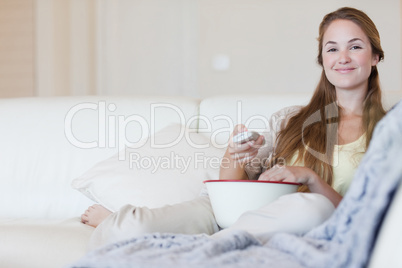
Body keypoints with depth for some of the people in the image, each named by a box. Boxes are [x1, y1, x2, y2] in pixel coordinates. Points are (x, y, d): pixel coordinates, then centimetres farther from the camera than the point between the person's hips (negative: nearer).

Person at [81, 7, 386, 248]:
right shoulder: (288, 120, 18)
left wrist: (311, 178, -15)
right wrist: (234, 156, -9)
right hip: (232, 214, 2)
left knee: (313, 208, -40)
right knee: (135, 227, -27)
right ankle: (110, 222, 9)